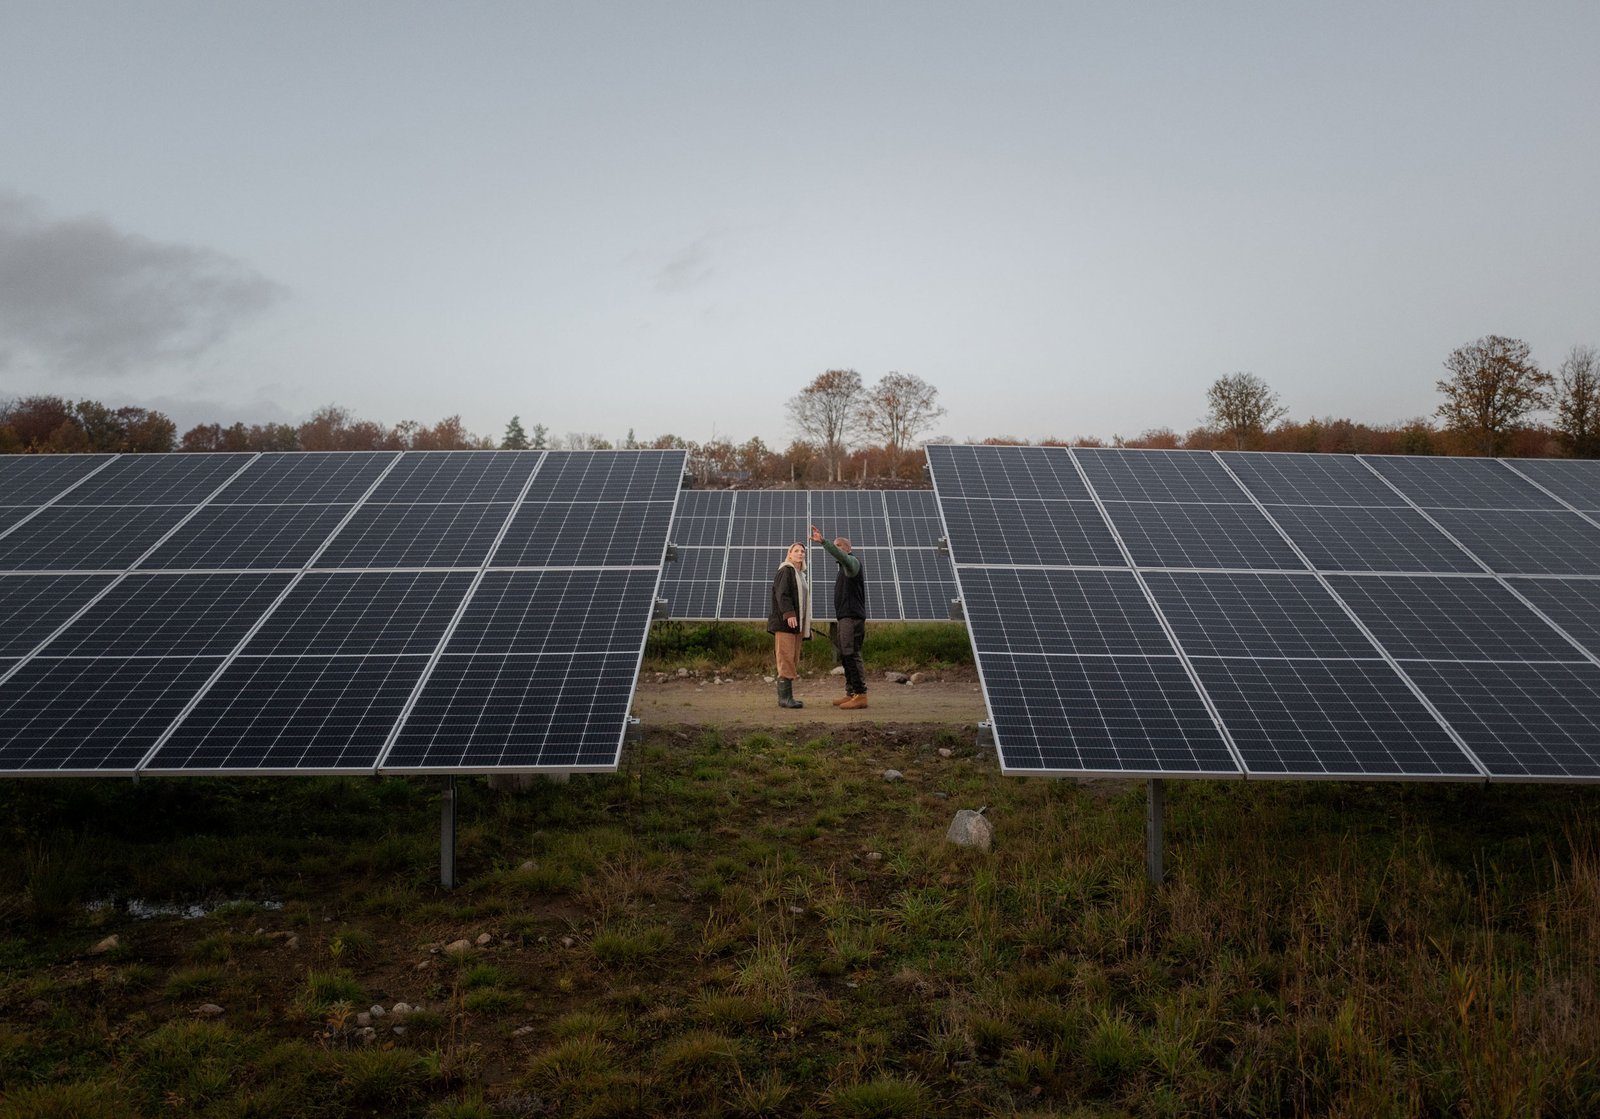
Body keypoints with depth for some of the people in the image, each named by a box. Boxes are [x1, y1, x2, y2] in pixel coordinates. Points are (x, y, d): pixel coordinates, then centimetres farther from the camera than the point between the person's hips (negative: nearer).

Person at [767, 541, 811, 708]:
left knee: (793, 661, 5)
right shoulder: (785, 571, -3)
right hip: (784, 621, -9)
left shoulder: (801, 575, 23)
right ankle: (785, 697, -15)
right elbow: (782, 594, -16)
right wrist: (789, 614, -29)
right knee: (786, 658, -13)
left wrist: (805, 625, 18)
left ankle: (784, 697, 6)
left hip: (796, 623, 9)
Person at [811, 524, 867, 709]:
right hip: (844, 618, 10)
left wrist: (823, 541, -37)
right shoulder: (844, 568, 26)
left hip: (852, 617, -10)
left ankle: (860, 695, -15)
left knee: (851, 655, -14)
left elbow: (840, 555, -28)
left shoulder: (853, 562, -4)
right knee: (845, 656, 8)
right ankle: (851, 694, 11)